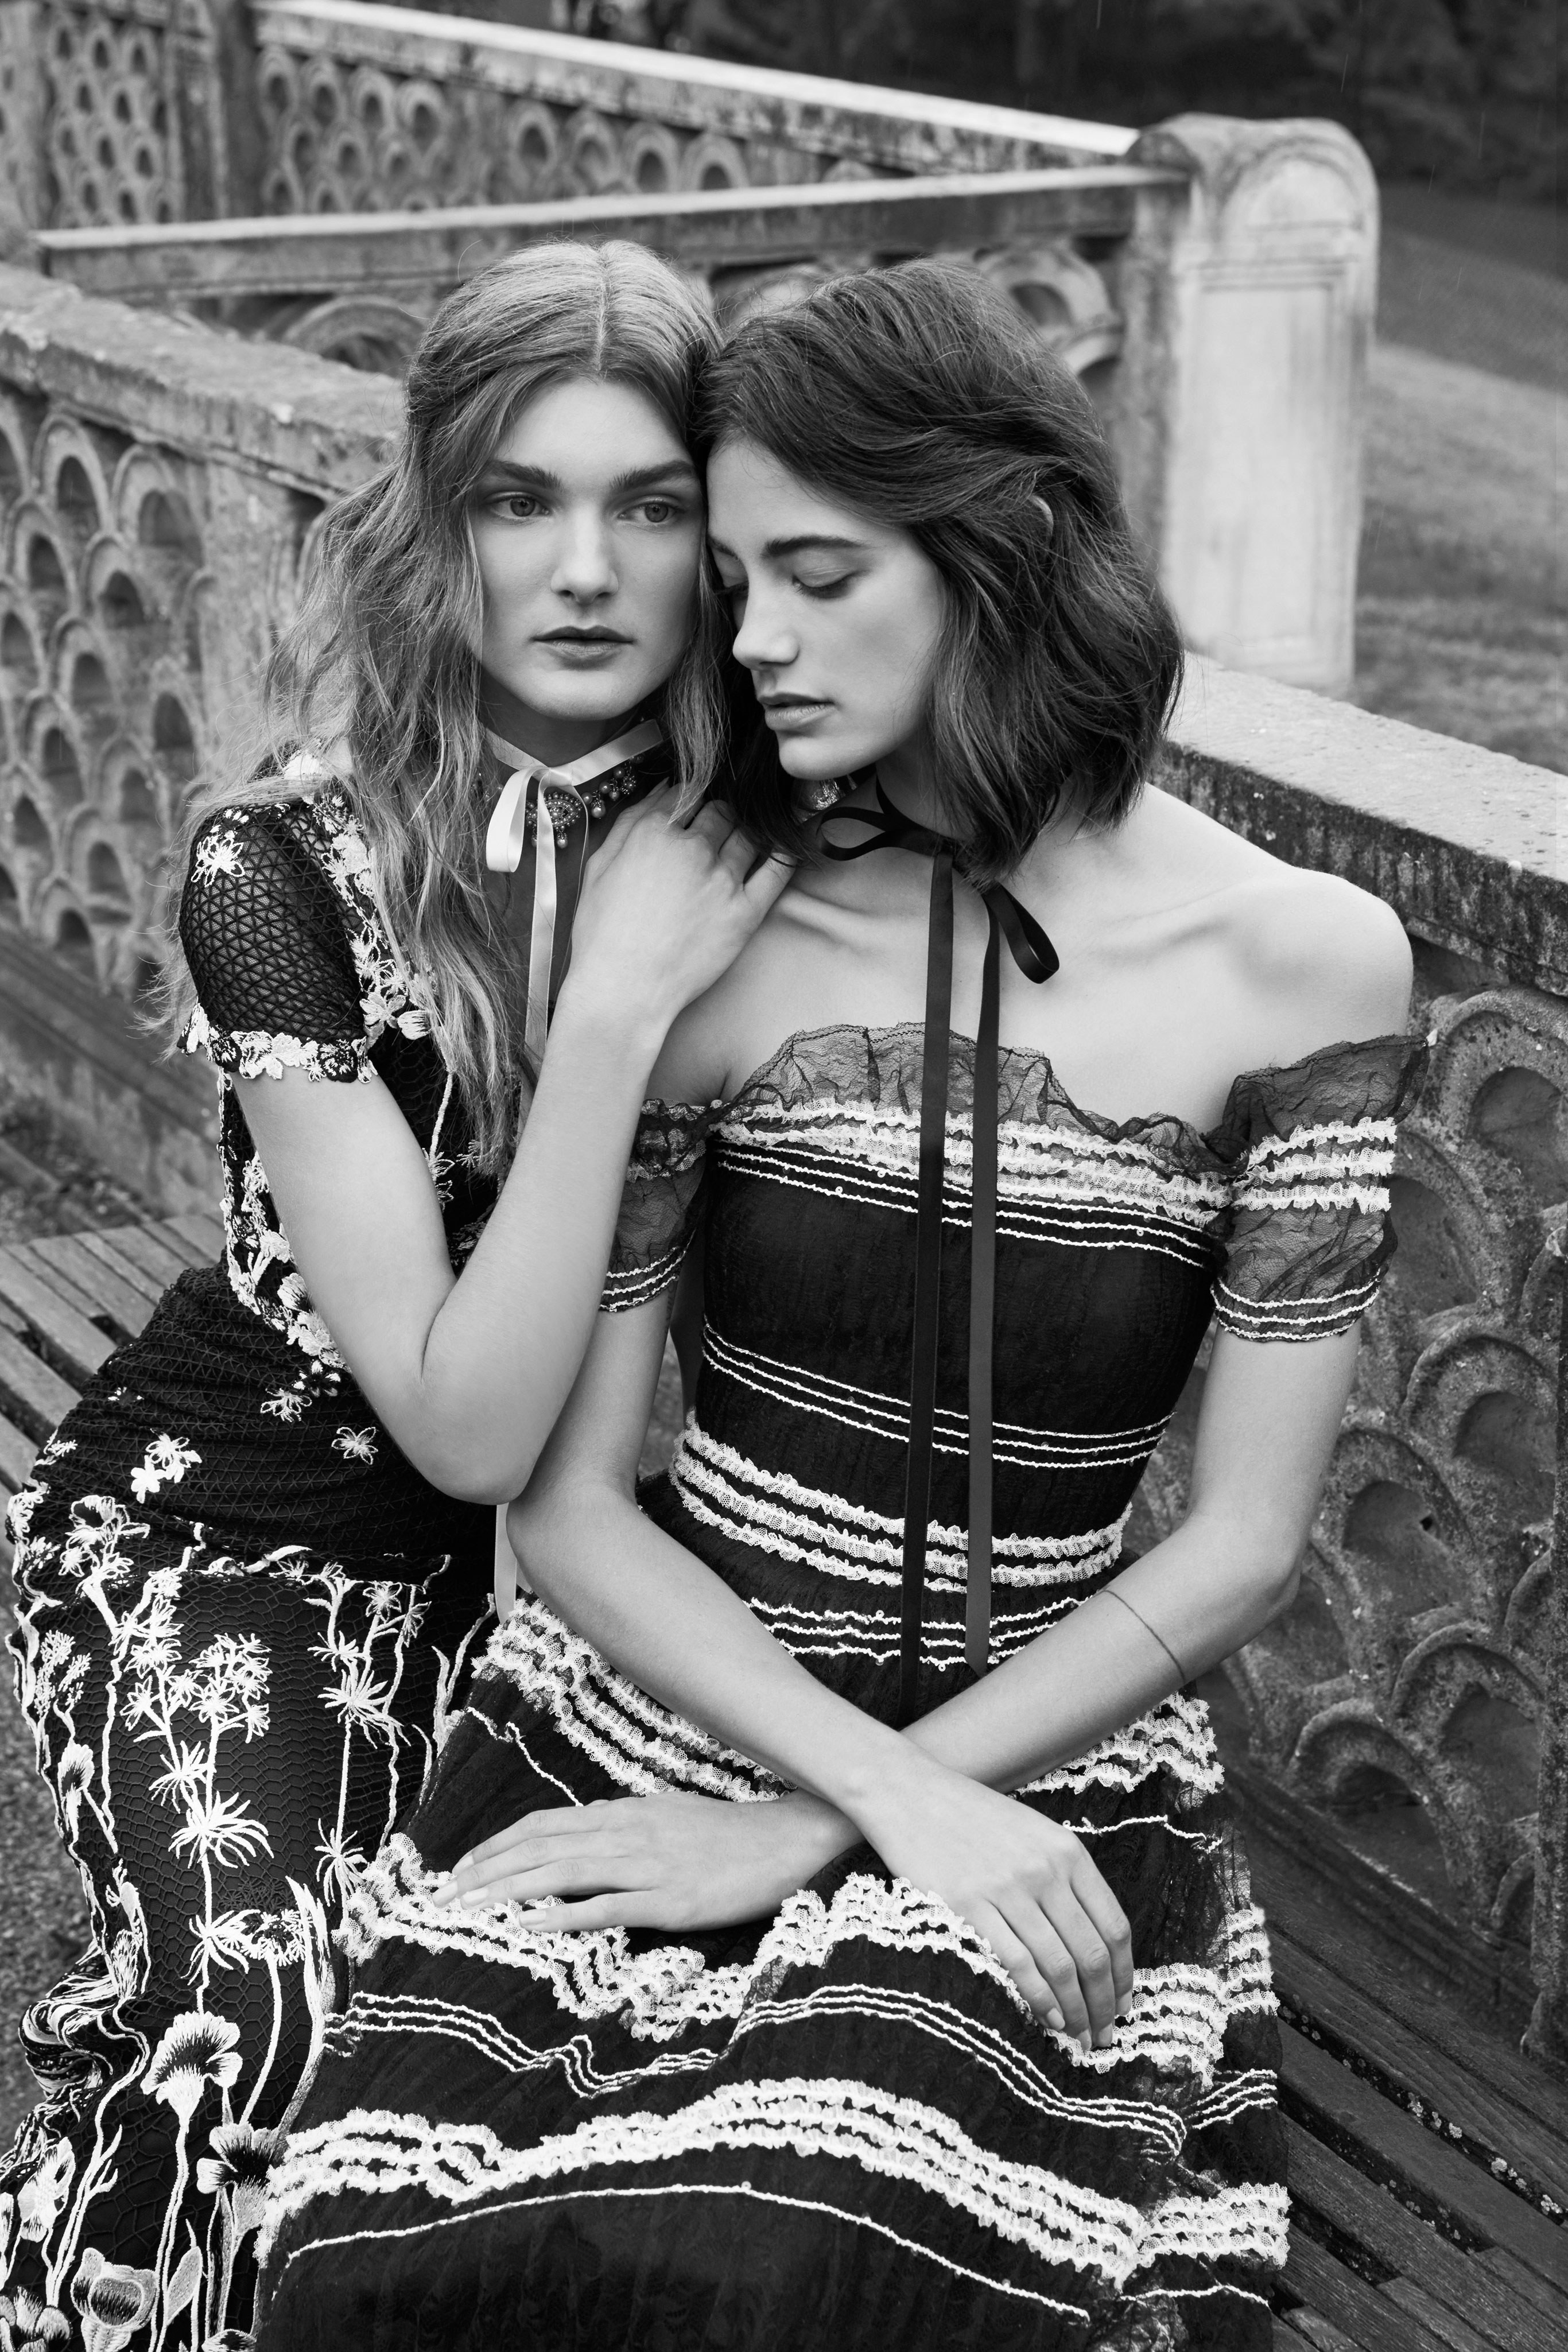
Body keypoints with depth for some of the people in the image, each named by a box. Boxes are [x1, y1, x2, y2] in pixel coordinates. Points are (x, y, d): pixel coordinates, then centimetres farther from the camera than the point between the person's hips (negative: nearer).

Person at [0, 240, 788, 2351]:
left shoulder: (752, 844, -10)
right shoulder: (286, 866, -20)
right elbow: (466, 1420, -23)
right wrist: (616, 1009, -29)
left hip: (565, 1549, 4)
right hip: (226, 1529, -3)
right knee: (270, 2018, -26)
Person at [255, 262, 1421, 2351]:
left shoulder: (1300, 962, -7)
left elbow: (1241, 1550, -6)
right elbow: (566, 1508, -3)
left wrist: (801, 1839, -7)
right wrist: (901, 1798, -16)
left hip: (1047, 1776, -1)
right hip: (646, 1714, 1)